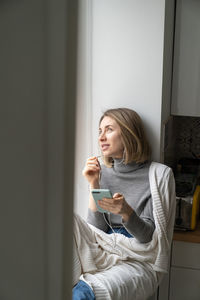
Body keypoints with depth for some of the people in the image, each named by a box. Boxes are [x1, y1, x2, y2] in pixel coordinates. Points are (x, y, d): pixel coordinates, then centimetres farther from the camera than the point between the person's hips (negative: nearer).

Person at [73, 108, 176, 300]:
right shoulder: (103, 172, 10)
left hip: (138, 261, -5)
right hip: (103, 253, 6)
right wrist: (94, 185, -6)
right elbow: (96, 229, 3)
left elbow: (148, 237, -9)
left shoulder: (159, 174, -4)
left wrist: (126, 213, -29)